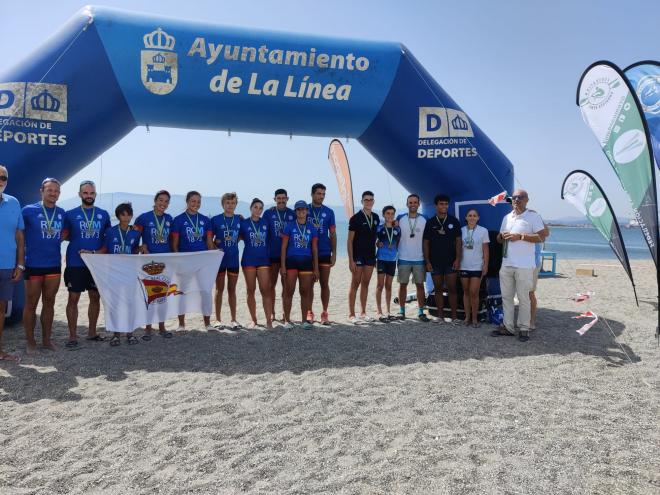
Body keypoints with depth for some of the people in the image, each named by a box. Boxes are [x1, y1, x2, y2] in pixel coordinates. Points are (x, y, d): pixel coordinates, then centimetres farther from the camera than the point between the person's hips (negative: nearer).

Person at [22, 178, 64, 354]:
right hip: (33, 265, -4)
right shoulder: (29, 210, -7)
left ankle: (46, 339, 22)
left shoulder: (62, 213, 5)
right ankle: (30, 341, 15)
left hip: (54, 265, 4)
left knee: (49, 303, 11)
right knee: (31, 304, 5)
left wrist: (56, 239, 4)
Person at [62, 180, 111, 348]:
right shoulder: (70, 214, 0)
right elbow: (64, 235, 4)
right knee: (73, 298, 0)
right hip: (75, 264, -3)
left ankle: (92, 332, 23)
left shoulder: (103, 214, 6)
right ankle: (72, 336, 9)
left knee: (95, 297, 10)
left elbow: (109, 237, 11)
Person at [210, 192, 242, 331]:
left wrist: (233, 240, 0)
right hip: (220, 259, -3)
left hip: (234, 259, 3)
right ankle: (218, 320, 12)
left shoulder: (239, 219, 4)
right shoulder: (215, 220, -4)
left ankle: (233, 320, 17)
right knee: (220, 289, 5)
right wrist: (216, 244, -14)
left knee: (232, 289, 10)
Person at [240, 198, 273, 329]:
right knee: (251, 290, 6)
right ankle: (253, 320, 17)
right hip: (248, 260, 0)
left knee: (265, 290, -5)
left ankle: (269, 321, -3)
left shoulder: (266, 222, 5)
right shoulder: (244, 223, 0)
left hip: (263, 260, 1)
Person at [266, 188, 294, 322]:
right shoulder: (269, 213, 3)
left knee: (286, 285, 5)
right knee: (271, 285, 7)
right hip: (272, 254, -1)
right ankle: (271, 313, 17)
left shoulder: (292, 214, 6)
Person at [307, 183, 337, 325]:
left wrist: (334, 253, 0)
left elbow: (333, 234, 6)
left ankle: (325, 313, 13)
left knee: (324, 284, 4)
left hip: (324, 253, 1)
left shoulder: (328, 212, 4)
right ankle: (309, 312, 15)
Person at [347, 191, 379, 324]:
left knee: (365, 284, 10)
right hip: (358, 257, -5)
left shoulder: (376, 218, 8)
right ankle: (351, 314, 2)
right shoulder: (355, 218, -8)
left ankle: (363, 313, 18)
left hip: (370, 256, 6)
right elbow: (350, 241, -10)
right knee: (355, 284, -2)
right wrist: (351, 260, -15)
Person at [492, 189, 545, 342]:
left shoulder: (533, 216, -3)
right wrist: (501, 236, -2)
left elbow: (540, 237, -11)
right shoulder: (507, 217, 17)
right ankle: (508, 327, 18)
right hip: (506, 264, 6)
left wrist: (520, 236, -17)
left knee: (523, 298, -1)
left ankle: (524, 329, 7)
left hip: (524, 266, -6)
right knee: (506, 297, 10)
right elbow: (499, 239, 22)